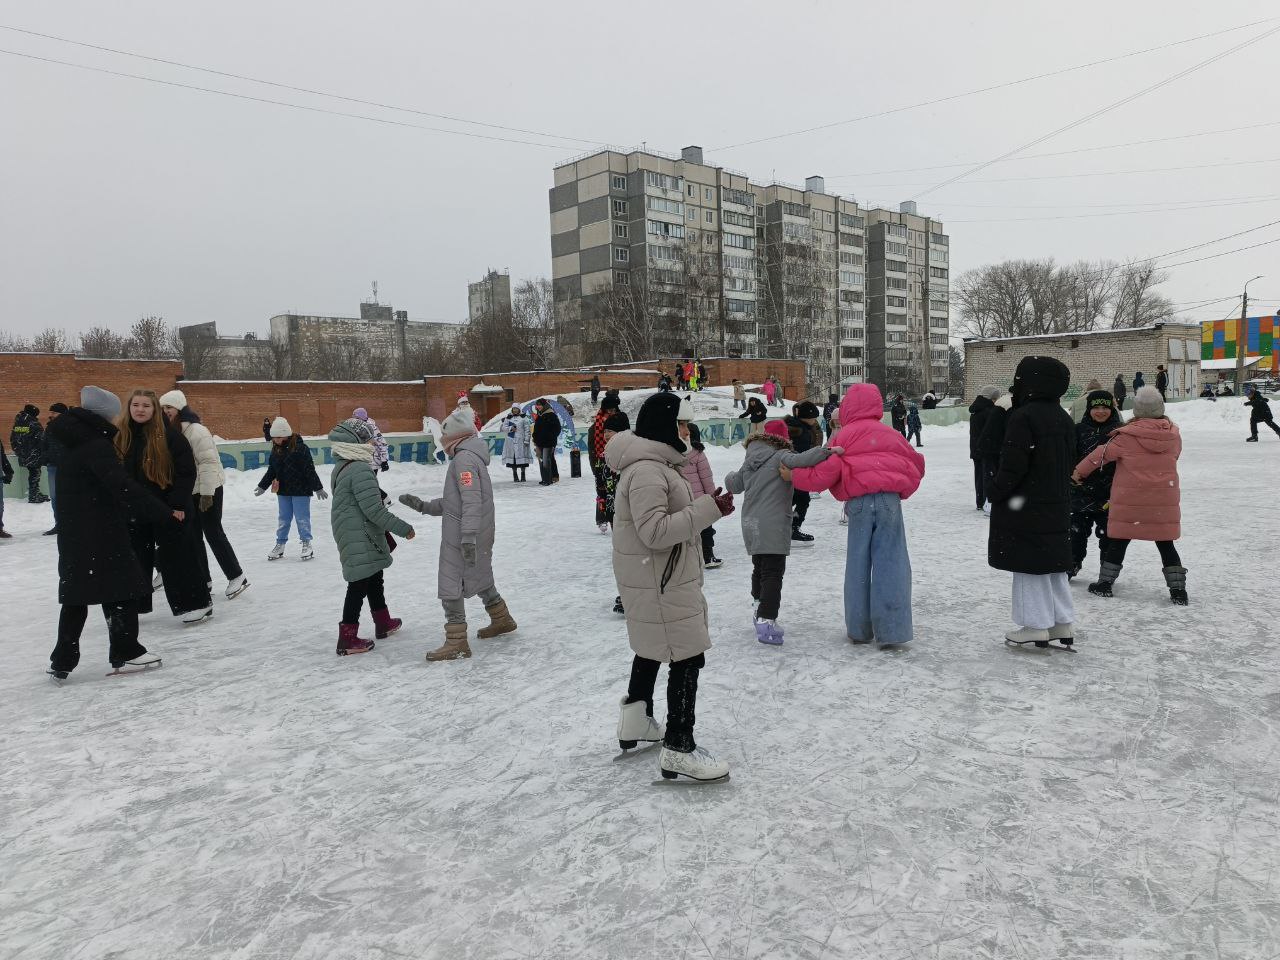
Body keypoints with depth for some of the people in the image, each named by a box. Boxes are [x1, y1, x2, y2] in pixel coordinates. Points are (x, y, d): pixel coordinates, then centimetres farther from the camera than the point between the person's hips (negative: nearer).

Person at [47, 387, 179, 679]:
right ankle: (125, 653, 10)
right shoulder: (97, 445, -16)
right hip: (101, 533, -9)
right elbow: (123, 488, -26)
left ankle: (62, 661, 17)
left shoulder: (73, 443, 14)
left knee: (76, 595, 13)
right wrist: (165, 513, -25)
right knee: (122, 588, 3)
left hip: (74, 532, 9)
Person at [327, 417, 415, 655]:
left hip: (349, 534, 10)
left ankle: (383, 623, 36)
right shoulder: (361, 469, -22)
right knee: (360, 585, -2)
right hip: (361, 539, -10)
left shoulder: (341, 467, 10)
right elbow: (374, 510, -23)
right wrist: (403, 528, -15)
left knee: (374, 579, 22)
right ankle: (347, 639, 5)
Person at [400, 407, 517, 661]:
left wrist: (468, 535, -31)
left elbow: (472, 500, -26)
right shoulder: (473, 456, 16)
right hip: (480, 536, 10)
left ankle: (456, 643, 0)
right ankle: (502, 620, 40)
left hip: (461, 538, -10)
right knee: (480, 577, 25)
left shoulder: (464, 457, -15)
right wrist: (423, 506, 15)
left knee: (450, 586, -4)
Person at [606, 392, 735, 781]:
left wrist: (705, 507, 7)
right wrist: (708, 510, -27)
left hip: (657, 577, 11)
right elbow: (656, 531, -29)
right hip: (659, 581, -11)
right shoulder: (646, 471, -24)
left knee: (653, 645, 25)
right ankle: (678, 749, 1)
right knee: (688, 656, -6)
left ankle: (636, 719, 42)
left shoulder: (652, 463, 11)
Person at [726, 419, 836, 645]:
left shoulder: (749, 461, 15)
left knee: (759, 568, 21)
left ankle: (760, 613, 30)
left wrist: (730, 477, 50)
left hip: (751, 525, 7)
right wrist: (826, 451, -32)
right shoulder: (780, 457, -7)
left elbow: (734, 485, 27)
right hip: (773, 526, -7)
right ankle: (766, 621, -17)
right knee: (773, 573, -8)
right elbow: (798, 460, -29)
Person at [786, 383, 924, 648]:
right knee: (891, 564, 0)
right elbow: (915, 465, 23)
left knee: (858, 565, 8)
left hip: (859, 502, -1)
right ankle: (891, 631, -5)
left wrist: (794, 476, 10)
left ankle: (859, 629, 14)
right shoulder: (891, 434, 16)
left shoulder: (843, 436, 5)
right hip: (889, 500, 1)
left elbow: (825, 473, -3)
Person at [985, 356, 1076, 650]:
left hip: (1023, 506, -8)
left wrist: (994, 491, -8)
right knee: (1054, 564, 15)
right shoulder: (1064, 418, 9)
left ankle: (1037, 626, 5)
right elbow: (1068, 462, 15)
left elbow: (1013, 465, -20)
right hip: (1057, 505, 8)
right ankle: (1063, 623, 22)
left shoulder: (1023, 417, -18)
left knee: (1028, 566, 0)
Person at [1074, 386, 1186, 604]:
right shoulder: (1173, 435, 0)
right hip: (1164, 502, 3)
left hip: (1130, 500, -3)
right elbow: (1174, 456, 15)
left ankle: (1105, 583, 15)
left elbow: (1103, 453, -5)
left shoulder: (1128, 435, -11)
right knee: (1166, 545, 10)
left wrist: (1079, 471, 7)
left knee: (1119, 541, 8)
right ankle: (1178, 589, 10)